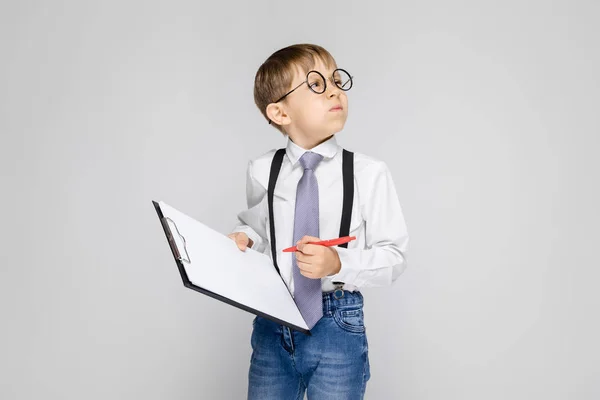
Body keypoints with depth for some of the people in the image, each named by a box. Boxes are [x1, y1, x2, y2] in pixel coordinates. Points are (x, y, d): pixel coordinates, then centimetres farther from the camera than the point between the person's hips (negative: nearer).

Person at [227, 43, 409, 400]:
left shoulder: (369, 173, -9)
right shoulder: (262, 171, -2)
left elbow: (394, 256, -7)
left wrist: (339, 263, -22)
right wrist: (243, 237, -6)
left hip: (337, 328, -2)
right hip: (272, 325, 3)